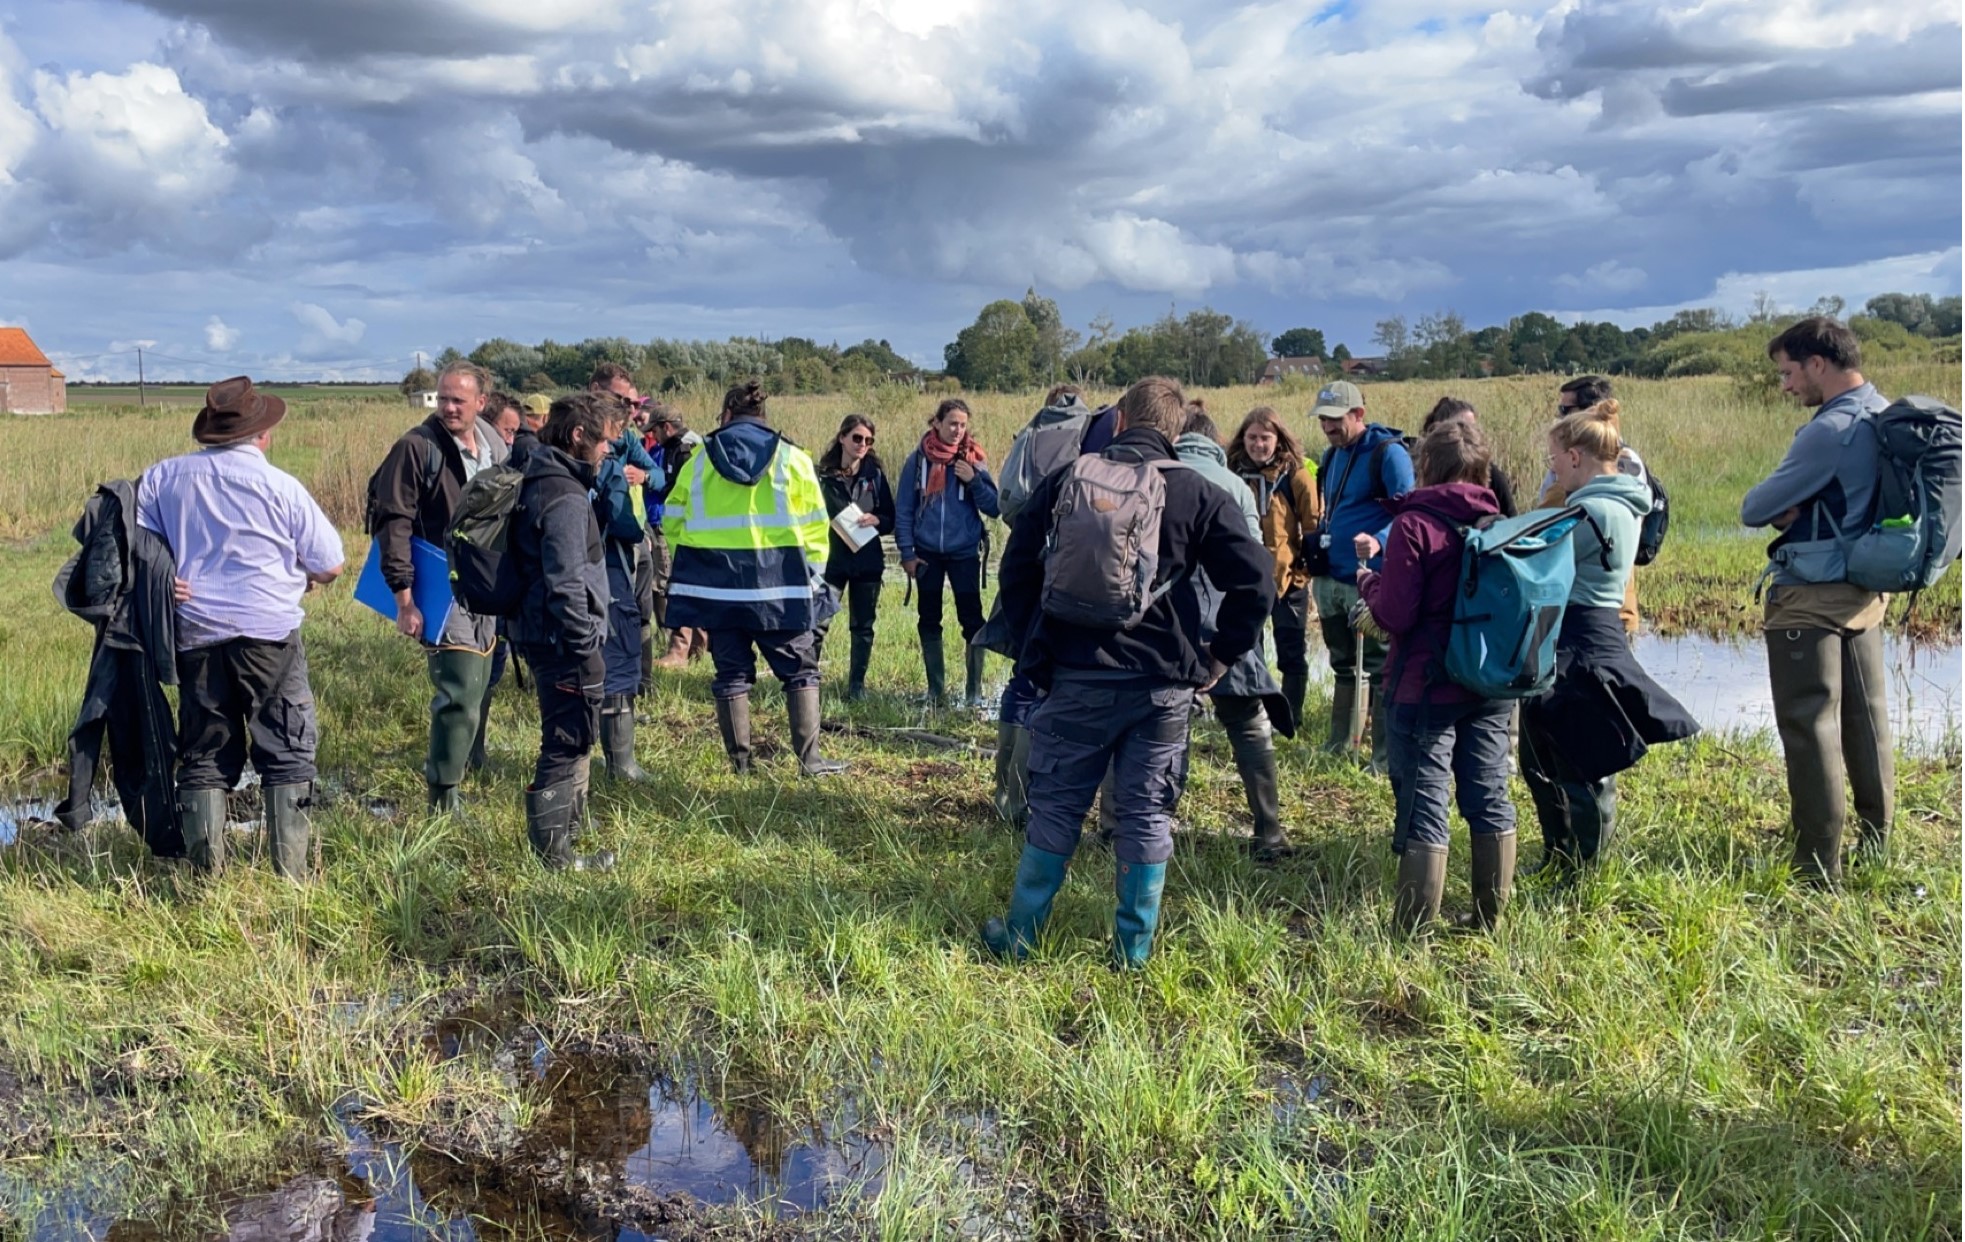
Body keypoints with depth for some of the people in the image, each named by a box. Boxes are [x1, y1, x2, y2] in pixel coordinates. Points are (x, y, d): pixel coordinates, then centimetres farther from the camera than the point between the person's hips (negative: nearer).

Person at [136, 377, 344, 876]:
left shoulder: (163, 477, 3)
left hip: (195, 633, 3)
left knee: (204, 755, 12)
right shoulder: (280, 486, -5)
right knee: (287, 754, 4)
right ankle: (291, 870, 4)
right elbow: (331, 566, 0)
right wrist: (300, 577, 19)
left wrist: (164, 583, 13)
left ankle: (207, 872, 12)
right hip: (269, 633, -3)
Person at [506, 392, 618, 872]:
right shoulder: (565, 498, -21)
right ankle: (553, 849, 7)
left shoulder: (541, 481, 12)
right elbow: (566, 585, -25)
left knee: (570, 737, 24)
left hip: (539, 631, 10)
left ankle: (573, 818, 40)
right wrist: (586, 646, -18)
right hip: (564, 640, -10)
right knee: (568, 742, -1)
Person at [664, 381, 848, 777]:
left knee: (732, 673, 11)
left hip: (716, 581, 2)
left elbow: (674, 521, 8)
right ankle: (810, 759, 3)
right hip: (780, 583, -1)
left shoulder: (699, 460, 5)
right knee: (800, 671, 9)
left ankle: (740, 762, 13)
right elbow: (814, 525, 0)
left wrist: (691, 567, 19)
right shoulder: (792, 458, 1)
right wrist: (810, 573, 7)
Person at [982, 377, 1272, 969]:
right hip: (1165, 683, 0)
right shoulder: (1198, 493, 1)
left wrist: (1035, 641, 14)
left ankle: (1018, 935, 18)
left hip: (1078, 676, 0)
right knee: (1148, 814, 9)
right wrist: (1219, 655, 4)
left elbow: (1017, 568, 7)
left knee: (1056, 806, 10)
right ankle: (1134, 950, 16)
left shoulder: (1066, 480, 3)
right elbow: (1256, 577, -4)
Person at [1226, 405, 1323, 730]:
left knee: (1292, 654, 8)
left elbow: (1314, 526, -4)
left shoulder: (1297, 474, -7)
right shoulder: (1234, 473, 1)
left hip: (1288, 577, -3)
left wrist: (1312, 566, -7)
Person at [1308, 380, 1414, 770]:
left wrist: (1378, 541, -34)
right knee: (1343, 666, 18)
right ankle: (1339, 745, 29)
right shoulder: (1333, 455, 14)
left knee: (1379, 670, -2)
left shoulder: (1388, 452, -11)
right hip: (1331, 580, 8)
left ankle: (1386, 759, 4)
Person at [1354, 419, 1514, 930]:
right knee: (1490, 799, 14)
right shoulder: (1497, 523, 4)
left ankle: (1415, 926, 4)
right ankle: (1490, 917, 24)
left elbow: (1395, 615, -17)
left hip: (1427, 688, -6)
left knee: (1423, 808, -1)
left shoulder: (1414, 524, -14)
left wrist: (1368, 582, 3)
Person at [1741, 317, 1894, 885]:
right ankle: (1876, 844, 26)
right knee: (1867, 720, 15)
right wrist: (1800, 509, 0)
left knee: (1810, 727, -3)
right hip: (1865, 593, 9)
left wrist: (1785, 510, 1)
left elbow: (1753, 510, -18)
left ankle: (1819, 867, 1)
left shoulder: (1829, 430, -21)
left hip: (1810, 599, -9)